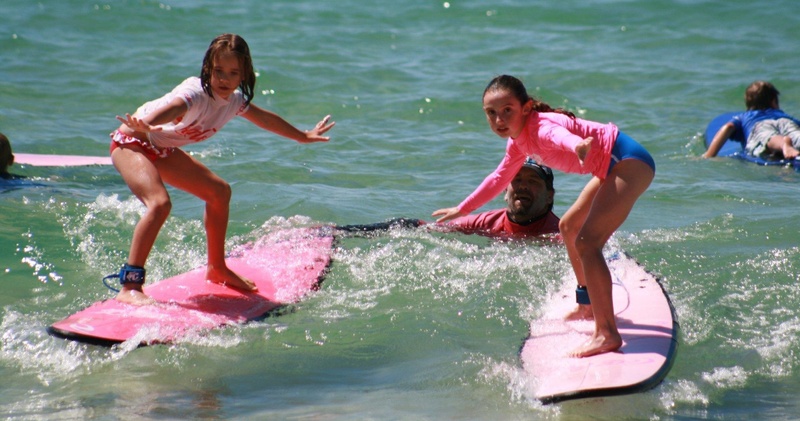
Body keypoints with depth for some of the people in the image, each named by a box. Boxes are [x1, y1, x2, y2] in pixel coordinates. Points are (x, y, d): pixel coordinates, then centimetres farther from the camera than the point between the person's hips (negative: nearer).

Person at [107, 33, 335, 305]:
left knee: (219, 192, 12)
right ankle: (130, 286, -32)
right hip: (132, 141, -9)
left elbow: (266, 119, 16)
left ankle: (217, 268, 29)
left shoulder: (235, 101, -5)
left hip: (161, 150, 9)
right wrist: (145, 126, -77)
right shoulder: (196, 93, -31)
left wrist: (303, 136, 30)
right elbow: (173, 107, -55)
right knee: (160, 203, -32)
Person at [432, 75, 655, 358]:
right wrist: (461, 209, 31)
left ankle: (607, 334, -24)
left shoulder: (542, 128, -23)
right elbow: (500, 178, 24)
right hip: (614, 166, 11)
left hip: (630, 161, -11)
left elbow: (562, 136, -49)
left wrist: (579, 146, -72)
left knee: (586, 242, -22)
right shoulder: (518, 142, 6)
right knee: (569, 227, 26)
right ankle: (588, 305, 45)